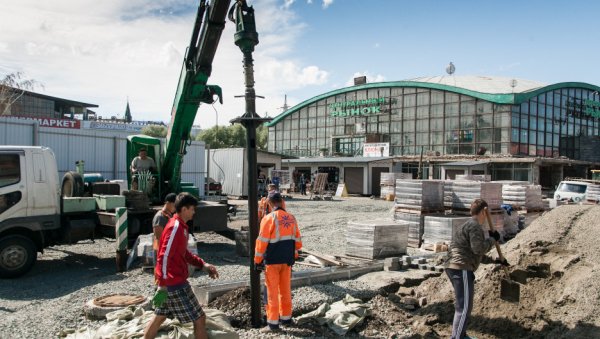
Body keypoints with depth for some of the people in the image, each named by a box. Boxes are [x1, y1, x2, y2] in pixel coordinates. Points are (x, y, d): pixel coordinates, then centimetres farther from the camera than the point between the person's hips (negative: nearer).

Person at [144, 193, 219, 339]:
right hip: (175, 283, -10)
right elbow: (164, 257, -24)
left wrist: (202, 264, 13)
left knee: (160, 316, 21)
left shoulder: (181, 226, 12)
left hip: (168, 282, 10)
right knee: (199, 319, -2)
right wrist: (163, 286, -25)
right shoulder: (176, 227, -19)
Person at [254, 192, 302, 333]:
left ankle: (273, 322, 5)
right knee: (286, 289, 16)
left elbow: (262, 241, -13)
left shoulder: (269, 218, -14)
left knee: (272, 291, 2)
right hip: (287, 260, 6)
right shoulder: (291, 218, 4)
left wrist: (257, 260, -5)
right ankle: (286, 317, 26)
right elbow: (297, 239, 10)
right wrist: (294, 256, 21)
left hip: (272, 260, -5)